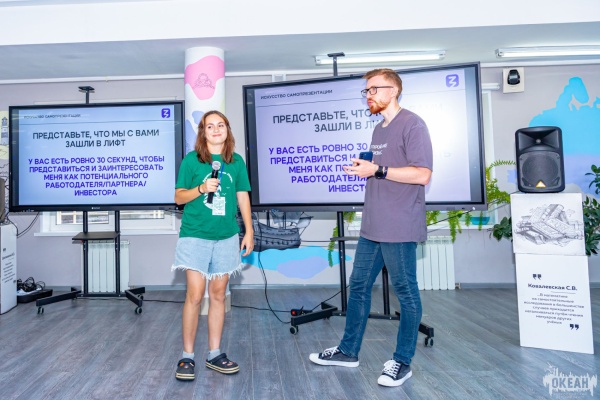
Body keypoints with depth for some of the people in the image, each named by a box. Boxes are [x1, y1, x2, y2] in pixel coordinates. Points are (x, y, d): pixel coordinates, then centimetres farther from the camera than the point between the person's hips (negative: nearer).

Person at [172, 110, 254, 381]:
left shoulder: (236, 162, 7)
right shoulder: (191, 160, -1)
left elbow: (243, 197, 10)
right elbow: (178, 197, 1)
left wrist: (249, 230, 6)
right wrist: (201, 188, -17)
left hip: (226, 237, 3)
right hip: (195, 236, -3)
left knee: (218, 294, 9)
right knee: (195, 294, -6)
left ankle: (214, 354, 20)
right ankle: (187, 356, 9)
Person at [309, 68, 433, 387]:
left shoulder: (412, 125, -8)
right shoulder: (379, 129, 19)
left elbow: (422, 175, -16)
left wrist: (376, 170, -17)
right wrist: (363, 168, 4)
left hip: (399, 229, -9)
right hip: (372, 226, 9)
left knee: (406, 293, 5)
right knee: (358, 286, 14)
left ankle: (402, 361, 19)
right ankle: (348, 351, 28)